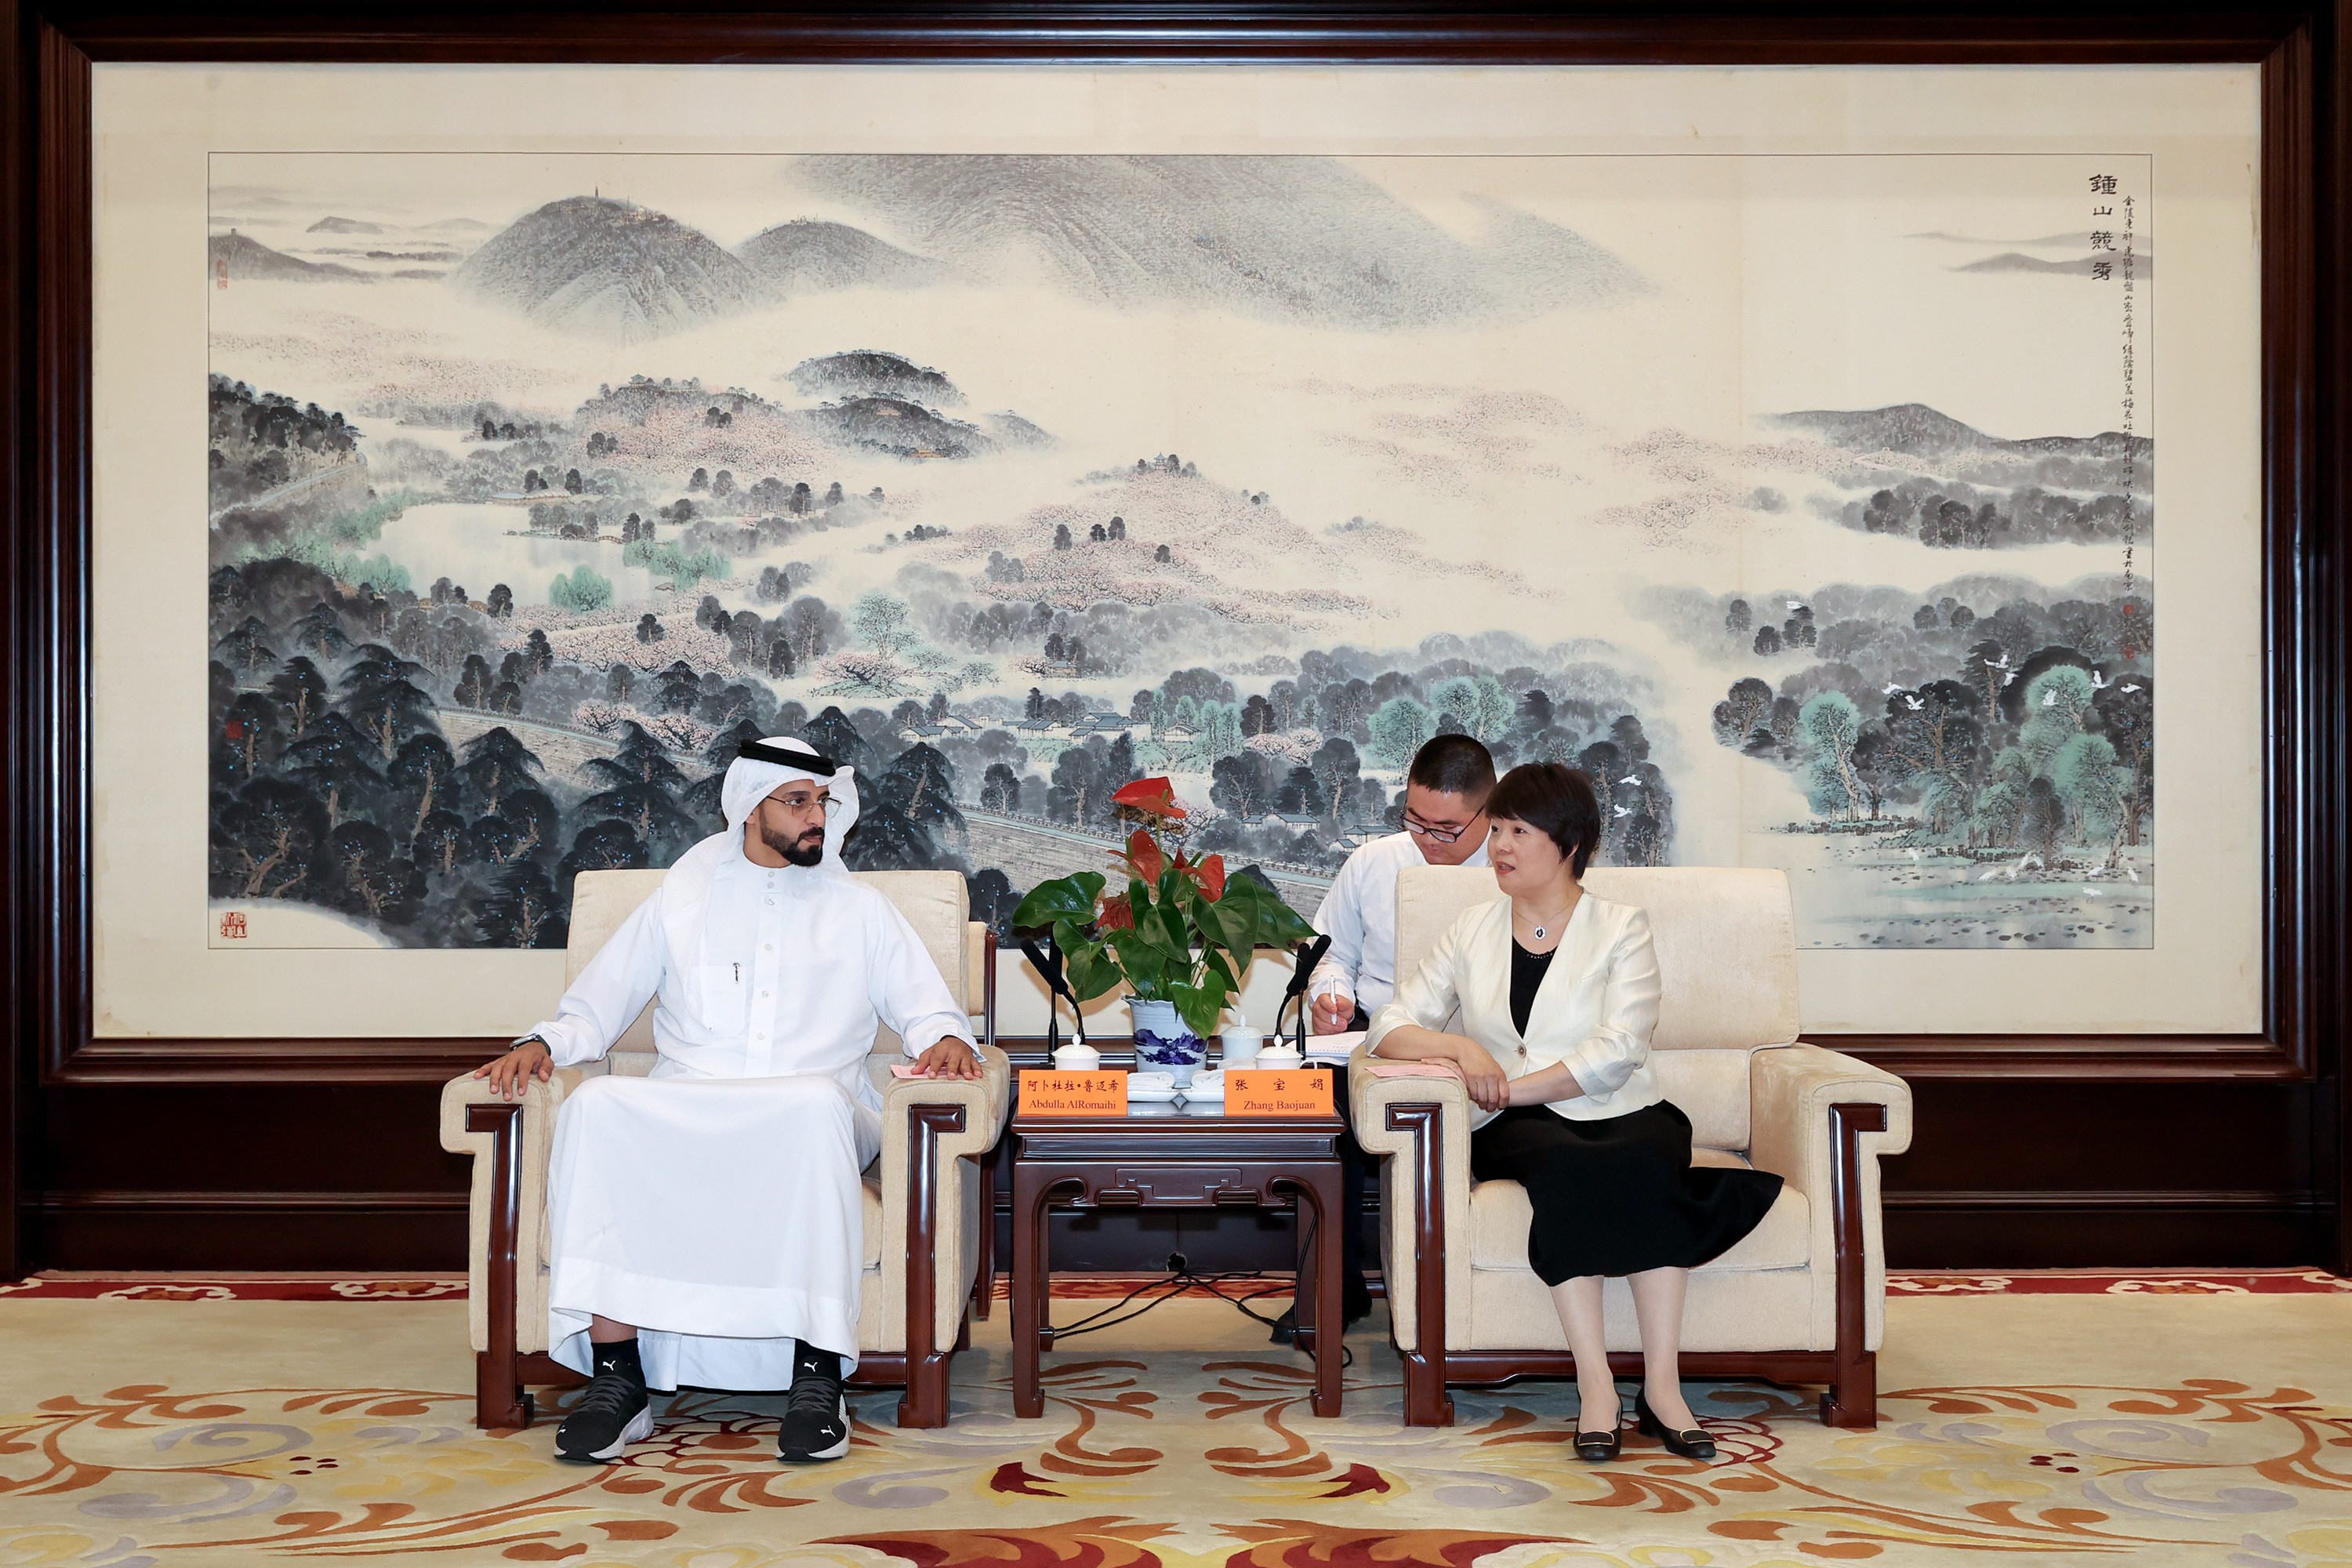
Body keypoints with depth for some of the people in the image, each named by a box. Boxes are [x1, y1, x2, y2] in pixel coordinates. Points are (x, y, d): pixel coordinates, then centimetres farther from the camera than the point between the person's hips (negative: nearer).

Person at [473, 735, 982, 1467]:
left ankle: (818, 1374, -36)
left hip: (810, 1119, -1)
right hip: (681, 1117, 1)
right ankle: (616, 1374, -31)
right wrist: (544, 1043, 1)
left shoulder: (860, 909, 21)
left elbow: (928, 1008, 17)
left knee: (817, 1103, -39)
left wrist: (947, 1039, -7)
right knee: (597, 1105, -32)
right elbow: (597, 1002, 21)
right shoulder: (682, 898, 22)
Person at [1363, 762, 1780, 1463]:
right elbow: (1390, 1028, 9)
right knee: (1564, 1165, -35)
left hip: (1622, 1113, 0)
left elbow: (1616, 1053, -7)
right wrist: (1463, 1048, -10)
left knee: (1647, 1161, -35)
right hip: (1519, 1127, 1)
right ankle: (1595, 1385, -36)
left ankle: (1662, 1384, -34)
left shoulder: (1621, 929, 7)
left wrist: (1514, 1086, -13)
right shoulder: (1472, 932, 16)